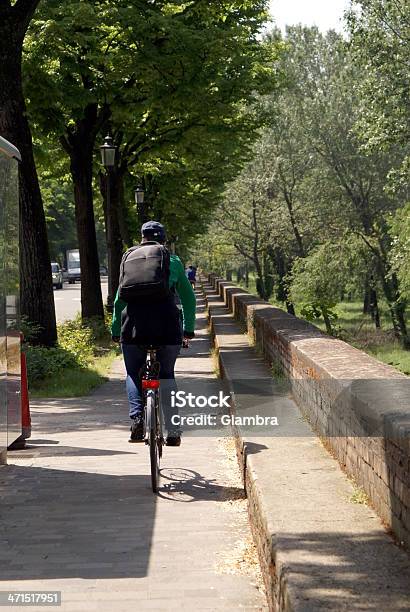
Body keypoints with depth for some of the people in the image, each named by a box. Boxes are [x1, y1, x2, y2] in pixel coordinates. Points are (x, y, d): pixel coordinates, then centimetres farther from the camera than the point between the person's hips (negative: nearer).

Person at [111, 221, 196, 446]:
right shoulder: (173, 261, 14)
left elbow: (119, 299, 15)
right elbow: (189, 298, 18)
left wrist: (115, 330, 22)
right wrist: (188, 328, 27)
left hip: (134, 322, 0)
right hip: (166, 323, 0)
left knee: (133, 375, 17)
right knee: (167, 375, 14)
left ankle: (136, 417, -7)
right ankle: (173, 431, 7)